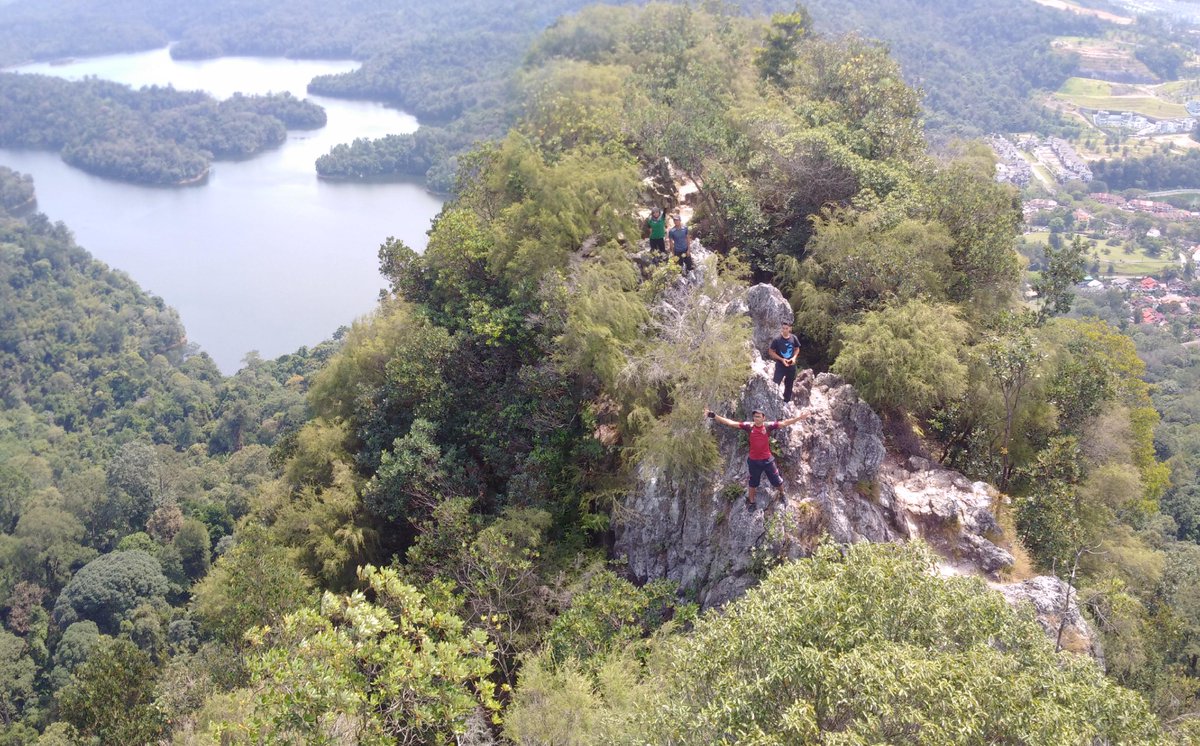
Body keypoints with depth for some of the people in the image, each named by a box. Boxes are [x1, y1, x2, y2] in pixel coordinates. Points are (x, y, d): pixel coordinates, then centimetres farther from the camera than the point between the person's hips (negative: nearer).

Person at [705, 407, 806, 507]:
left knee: (776, 480, 15)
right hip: (753, 461, 1)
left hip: (767, 460, 0)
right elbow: (731, 423, -14)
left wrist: (798, 418, -31)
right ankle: (750, 502, 40)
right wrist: (714, 416, -20)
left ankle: (782, 494, 46)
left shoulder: (768, 426, -13)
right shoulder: (749, 426, -11)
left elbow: (784, 423, -19)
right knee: (753, 482, 19)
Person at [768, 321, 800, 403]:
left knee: (789, 385, 16)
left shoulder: (793, 339, -5)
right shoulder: (777, 340, -14)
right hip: (780, 365, -4)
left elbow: (797, 349, 12)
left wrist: (794, 357, -8)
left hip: (791, 366, 4)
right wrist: (781, 359, -18)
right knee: (775, 385, -16)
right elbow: (771, 352, -8)